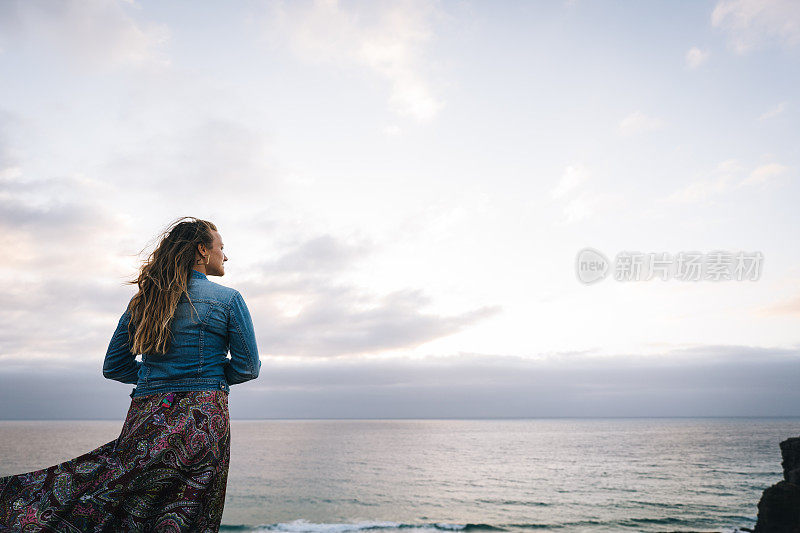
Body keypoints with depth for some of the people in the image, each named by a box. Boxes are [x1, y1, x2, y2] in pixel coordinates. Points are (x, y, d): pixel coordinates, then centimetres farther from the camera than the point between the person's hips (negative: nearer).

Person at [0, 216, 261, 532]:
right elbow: (248, 367, -1)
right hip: (203, 419, -4)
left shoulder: (144, 300, 11)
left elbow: (114, 367, 15)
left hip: (147, 416, 4)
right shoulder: (228, 299, -2)